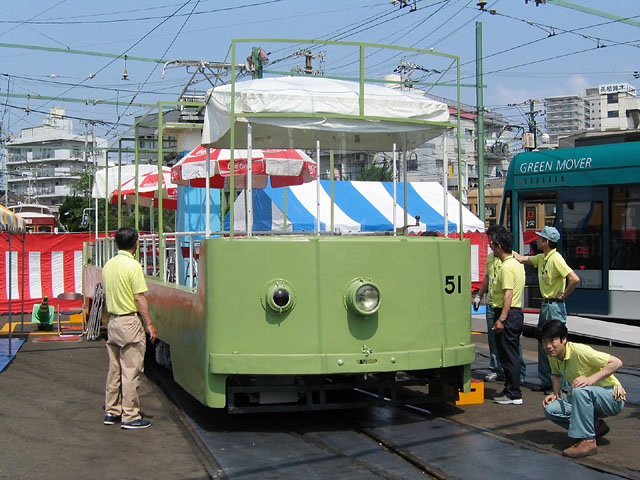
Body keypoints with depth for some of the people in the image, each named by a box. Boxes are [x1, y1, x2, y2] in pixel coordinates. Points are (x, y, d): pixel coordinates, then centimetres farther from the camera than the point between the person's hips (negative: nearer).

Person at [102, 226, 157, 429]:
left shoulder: (108, 265, 8)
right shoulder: (133, 265, -14)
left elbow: (107, 295, 15)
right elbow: (140, 299, -15)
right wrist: (149, 323, -9)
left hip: (112, 321, 8)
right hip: (130, 322, -8)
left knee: (114, 369, 14)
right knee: (131, 371, -2)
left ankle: (111, 411, 21)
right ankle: (130, 416, 2)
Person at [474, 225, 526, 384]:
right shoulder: (490, 257, 15)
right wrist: (478, 296, 23)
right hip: (491, 304, 7)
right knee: (493, 340, 10)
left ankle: (519, 373, 3)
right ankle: (496, 370, 19)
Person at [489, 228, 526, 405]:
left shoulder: (507, 267, -17)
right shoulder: (516, 263, 14)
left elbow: (508, 294, -24)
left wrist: (502, 318, -27)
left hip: (507, 313, -10)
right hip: (516, 312, 10)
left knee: (508, 355, -5)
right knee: (511, 355, 15)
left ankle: (514, 395, -1)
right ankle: (511, 390, 22)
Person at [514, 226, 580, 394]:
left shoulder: (556, 259, -18)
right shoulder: (541, 258, 10)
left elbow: (574, 279, -26)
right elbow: (522, 259, 21)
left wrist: (562, 295, -16)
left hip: (555, 306, -10)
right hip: (545, 305, 10)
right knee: (543, 344, 13)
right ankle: (546, 382, 21)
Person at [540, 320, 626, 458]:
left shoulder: (579, 351, -25)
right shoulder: (552, 356, -2)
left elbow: (617, 362, -24)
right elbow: (557, 374, 19)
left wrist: (591, 379, -32)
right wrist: (555, 394, 0)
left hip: (613, 399, -8)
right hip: (587, 400, 8)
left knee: (580, 390, -37)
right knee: (550, 409, -12)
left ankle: (587, 441, -27)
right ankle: (595, 426, 6)